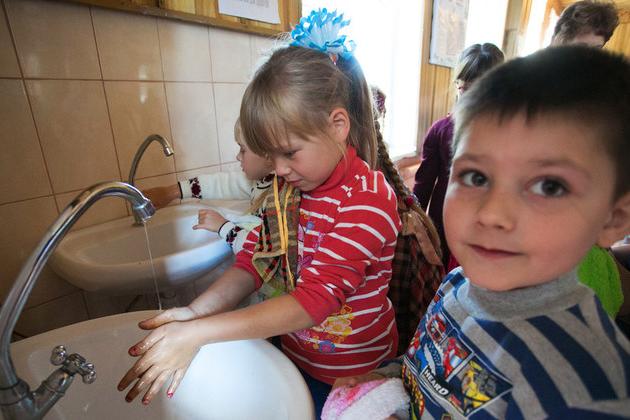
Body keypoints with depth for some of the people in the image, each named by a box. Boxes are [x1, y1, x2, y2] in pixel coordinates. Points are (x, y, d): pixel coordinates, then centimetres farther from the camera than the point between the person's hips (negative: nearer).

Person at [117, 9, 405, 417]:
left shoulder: (368, 200, -27)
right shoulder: (290, 184, -4)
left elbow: (315, 299, -31)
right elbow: (255, 257, -5)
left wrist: (198, 333, -32)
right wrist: (195, 311, -20)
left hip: (351, 375, -5)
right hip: (295, 353, 5)